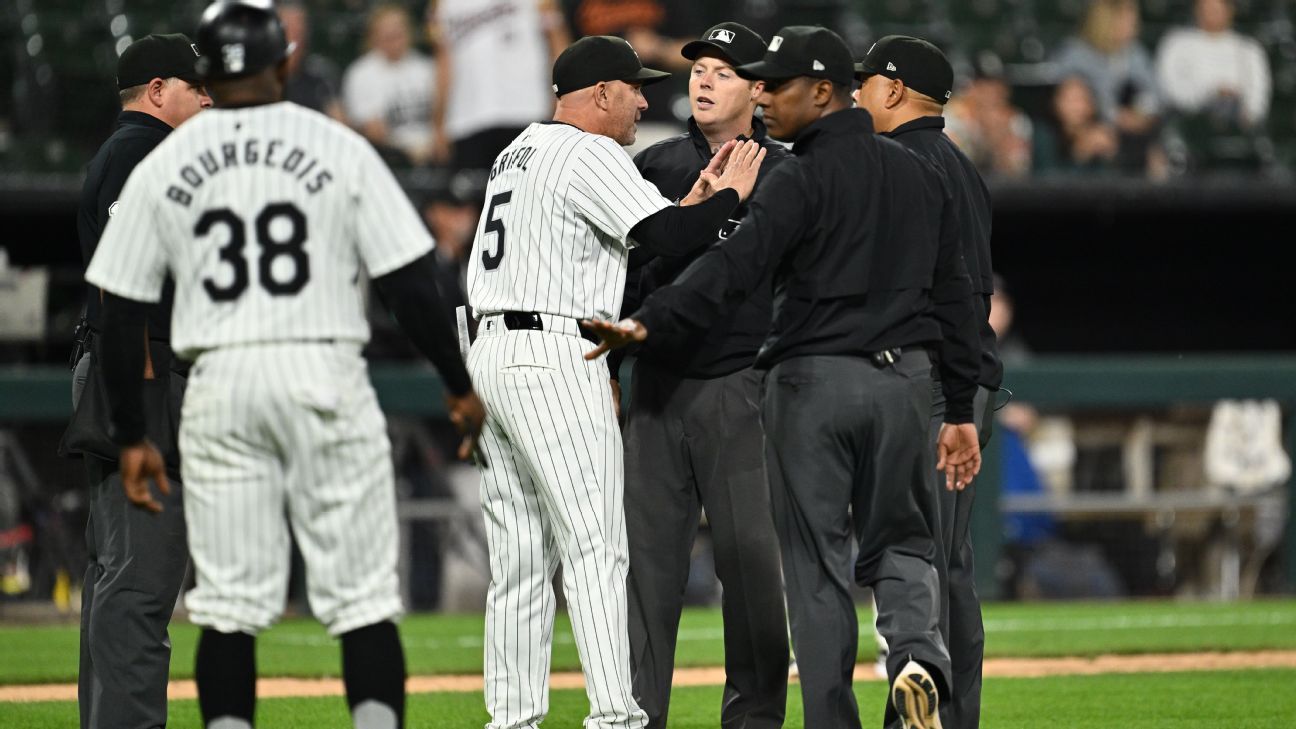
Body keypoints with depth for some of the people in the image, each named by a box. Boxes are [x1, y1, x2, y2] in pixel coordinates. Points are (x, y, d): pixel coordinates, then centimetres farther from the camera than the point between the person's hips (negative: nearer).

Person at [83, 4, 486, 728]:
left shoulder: (162, 166, 6)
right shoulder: (338, 147, 0)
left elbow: (121, 315, 5)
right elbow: (410, 283, -3)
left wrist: (132, 437, 12)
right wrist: (460, 386, 8)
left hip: (219, 384, 2)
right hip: (327, 376, -2)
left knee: (228, 605, 5)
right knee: (364, 596, 1)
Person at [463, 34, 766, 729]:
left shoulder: (521, 151, 22)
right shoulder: (589, 153, -8)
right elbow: (668, 237, -17)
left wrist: (692, 199, 19)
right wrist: (730, 194, -2)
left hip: (491, 353, 9)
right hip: (554, 358, -9)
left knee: (520, 558, 9)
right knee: (595, 548, -11)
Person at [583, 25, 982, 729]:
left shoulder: (801, 179, -10)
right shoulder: (918, 174, 11)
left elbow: (734, 265, -24)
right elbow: (955, 294, 12)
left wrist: (647, 321, -31)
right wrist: (961, 409, 16)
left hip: (811, 381, -5)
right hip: (901, 380, 5)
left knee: (817, 565, 3)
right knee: (900, 542, 16)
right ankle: (917, 655, -13)